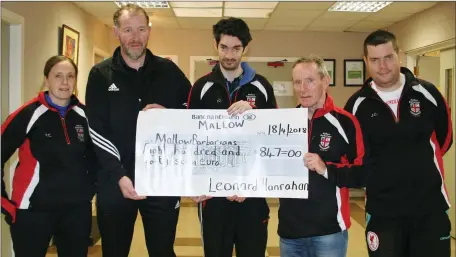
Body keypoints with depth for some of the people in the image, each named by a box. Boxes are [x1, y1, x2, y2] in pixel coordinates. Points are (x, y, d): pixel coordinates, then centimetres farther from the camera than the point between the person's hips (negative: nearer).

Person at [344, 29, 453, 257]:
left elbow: (444, 137, 11)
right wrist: (370, 174, -1)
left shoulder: (427, 93, -3)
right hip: (382, 212, 0)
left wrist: (422, 163, 12)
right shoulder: (357, 105, -5)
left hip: (431, 208, 1)